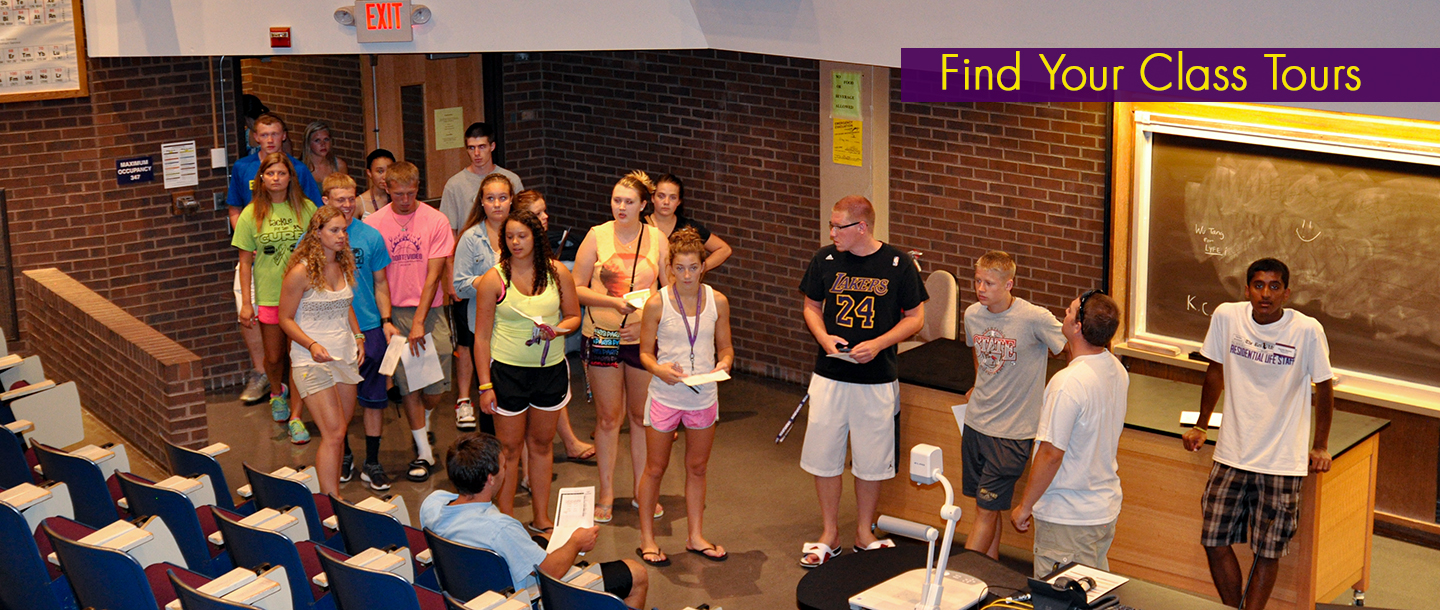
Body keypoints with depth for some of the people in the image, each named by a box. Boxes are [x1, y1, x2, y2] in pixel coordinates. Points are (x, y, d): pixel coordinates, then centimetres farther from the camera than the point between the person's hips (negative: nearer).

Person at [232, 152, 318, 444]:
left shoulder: (306, 209, -1)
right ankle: (277, 392, 44)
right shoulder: (252, 214, 0)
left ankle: (296, 416, 9)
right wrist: (246, 303, 0)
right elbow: (245, 261, 3)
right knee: (273, 357, 12)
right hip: (269, 296, 1)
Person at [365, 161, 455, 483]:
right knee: (408, 386, 0)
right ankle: (424, 453, 14)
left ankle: (424, 426, 32)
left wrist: (419, 321, -10)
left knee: (435, 388, -1)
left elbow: (433, 274, -5)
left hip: (429, 311, 0)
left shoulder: (435, 221, -3)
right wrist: (385, 320, -7)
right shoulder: (373, 223, 0)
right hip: (393, 312, 0)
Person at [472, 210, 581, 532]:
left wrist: (558, 330, -14)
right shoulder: (493, 280, -7)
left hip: (551, 369, 3)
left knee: (541, 444, 14)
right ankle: (506, 521, 16)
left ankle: (541, 518, 27)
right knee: (509, 448, 4)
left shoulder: (558, 273, 0)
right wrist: (485, 385, -8)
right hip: (507, 371, -3)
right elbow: (481, 337, -5)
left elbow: (574, 316, 10)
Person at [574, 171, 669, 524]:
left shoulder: (657, 239, 2)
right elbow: (577, 289, -2)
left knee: (642, 415, 10)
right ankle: (606, 493, 17)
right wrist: (613, 302, -15)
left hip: (644, 338, 1)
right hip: (602, 337, -1)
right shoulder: (597, 237, -2)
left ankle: (642, 490, 24)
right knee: (608, 416, 5)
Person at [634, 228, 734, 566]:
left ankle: (696, 536, 28)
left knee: (697, 467, 14)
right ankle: (647, 538, 22)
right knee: (655, 469, 7)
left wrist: (724, 363, -15)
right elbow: (645, 351, -3)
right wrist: (659, 369, -24)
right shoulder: (657, 303, -10)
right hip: (666, 396, -3)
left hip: (704, 396, 3)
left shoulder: (717, 302, -2)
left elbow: (725, 348, 8)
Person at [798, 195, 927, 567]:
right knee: (823, 456, 6)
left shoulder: (898, 264, -6)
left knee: (871, 460, 8)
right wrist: (823, 337, -9)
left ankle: (864, 534, 27)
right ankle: (830, 534, 23)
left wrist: (878, 344, -15)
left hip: (877, 380, -2)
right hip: (829, 376, 2)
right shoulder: (825, 260, 1)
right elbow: (811, 306, 12)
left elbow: (915, 317, -1)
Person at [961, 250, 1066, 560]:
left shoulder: (1036, 319, -18)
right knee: (986, 503, 13)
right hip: (975, 422, 5)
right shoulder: (972, 314, 1)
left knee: (987, 509, -2)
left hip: (1013, 430, -5)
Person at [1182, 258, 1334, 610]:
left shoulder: (1307, 330, -14)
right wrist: (1200, 426, 18)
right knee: (1215, 542, 3)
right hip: (1232, 455, 3)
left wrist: (1320, 446, 7)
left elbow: (1324, 387, 1)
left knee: (1268, 551, 5)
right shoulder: (1226, 317, -6)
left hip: (1283, 462, -2)